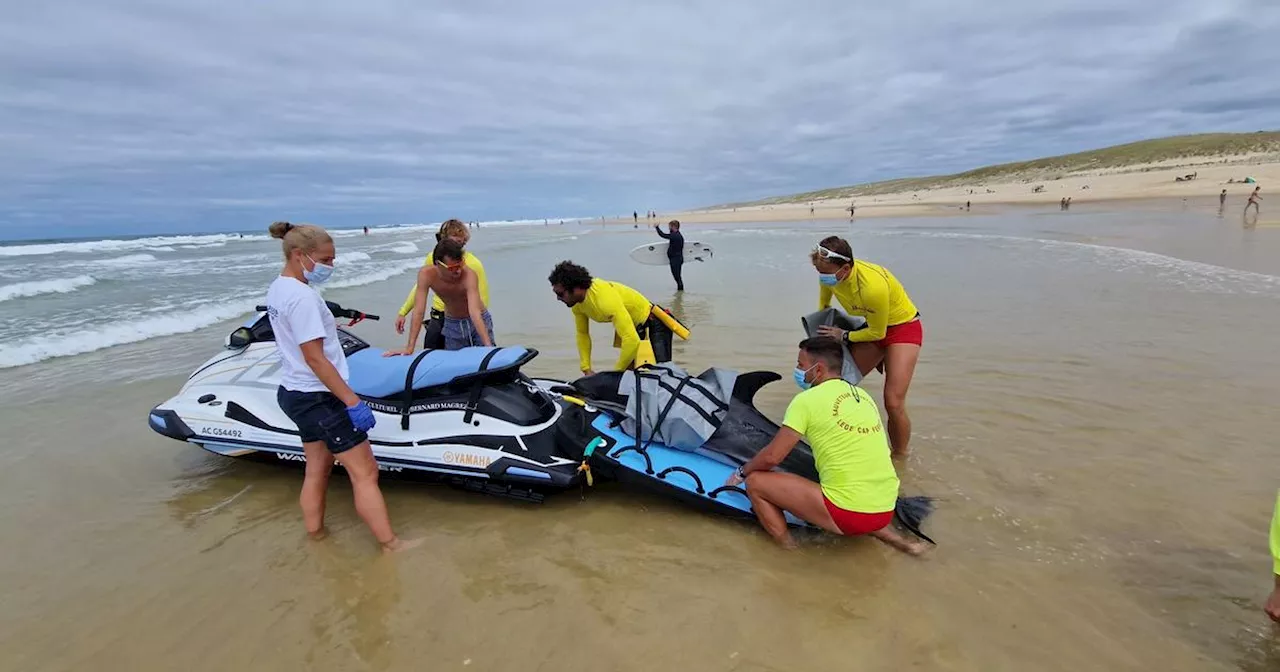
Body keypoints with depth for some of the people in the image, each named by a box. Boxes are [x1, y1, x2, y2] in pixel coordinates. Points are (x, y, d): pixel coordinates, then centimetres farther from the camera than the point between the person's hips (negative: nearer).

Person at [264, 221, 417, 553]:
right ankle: (391, 545, 5)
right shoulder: (302, 296, -23)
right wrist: (353, 402, -23)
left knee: (317, 468, 19)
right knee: (364, 472, -3)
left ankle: (315, 533, 31)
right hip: (319, 398, -10)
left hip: (295, 392, 10)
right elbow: (315, 357, -25)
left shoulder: (276, 289, 7)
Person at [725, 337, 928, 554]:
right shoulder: (864, 396, 14)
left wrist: (741, 472, 12)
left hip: (848, 513, -7)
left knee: (756, 482, 1)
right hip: (885, 510, 7)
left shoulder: (807, 399, -6)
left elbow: (772, 457, -6)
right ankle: (895, 538, 21)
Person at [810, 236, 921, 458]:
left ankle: (901, 458, 6)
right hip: (873, 327, 7)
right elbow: (823, 303, 9)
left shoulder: (873, 287, -38)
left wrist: (844, 336, -11)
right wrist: (821, 332, 14)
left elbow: (877, 333, -21)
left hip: (903, 327, -7)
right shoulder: (830, 275, -17)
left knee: (893, 403, -15)